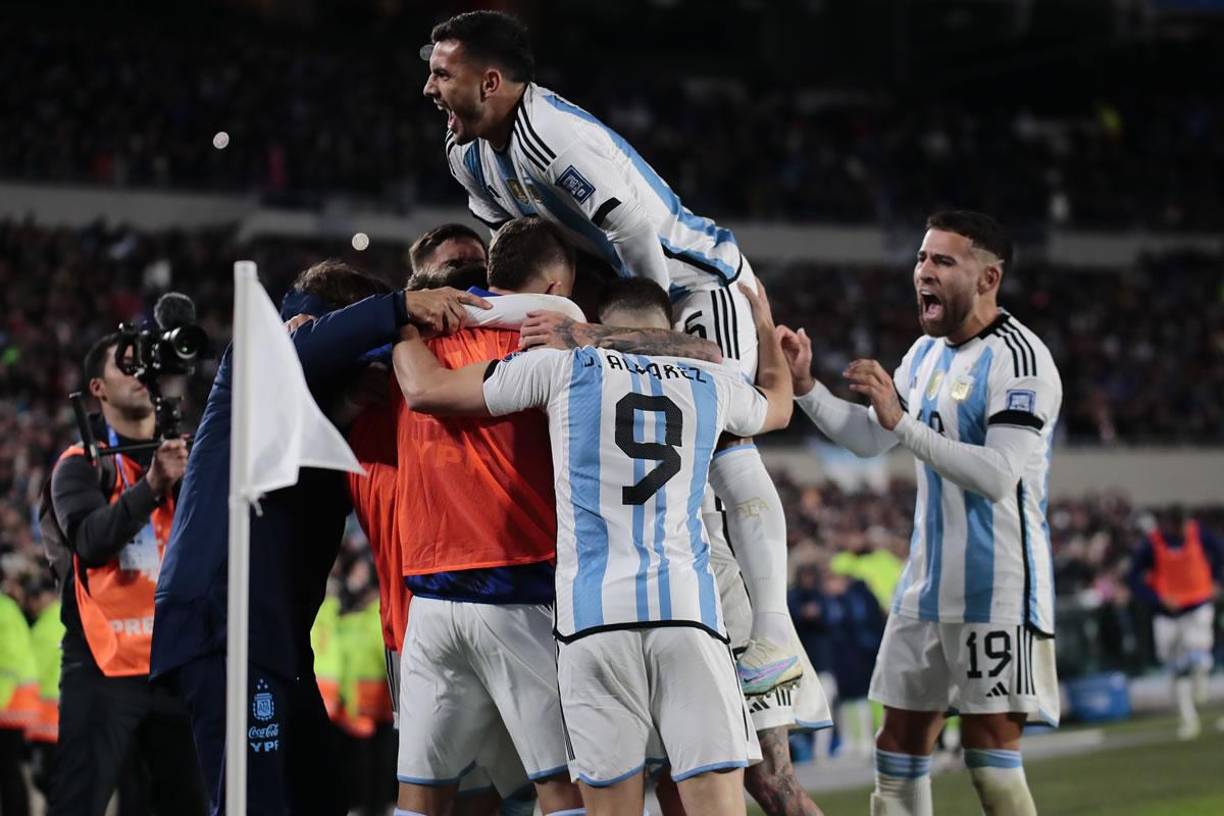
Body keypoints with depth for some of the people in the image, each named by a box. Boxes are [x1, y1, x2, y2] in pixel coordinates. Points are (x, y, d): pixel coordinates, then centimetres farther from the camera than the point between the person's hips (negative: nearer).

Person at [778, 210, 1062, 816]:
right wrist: (804, 387, 6)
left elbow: (999, 477, -25)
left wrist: (902, 422, -28)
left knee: (989, 754, -9)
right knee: (900, 744, 10)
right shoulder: (928, 352, 13)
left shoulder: (1018, 359, -15)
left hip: (998, 587, -9)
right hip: (929, 584, 9)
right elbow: (867, 439, 20)